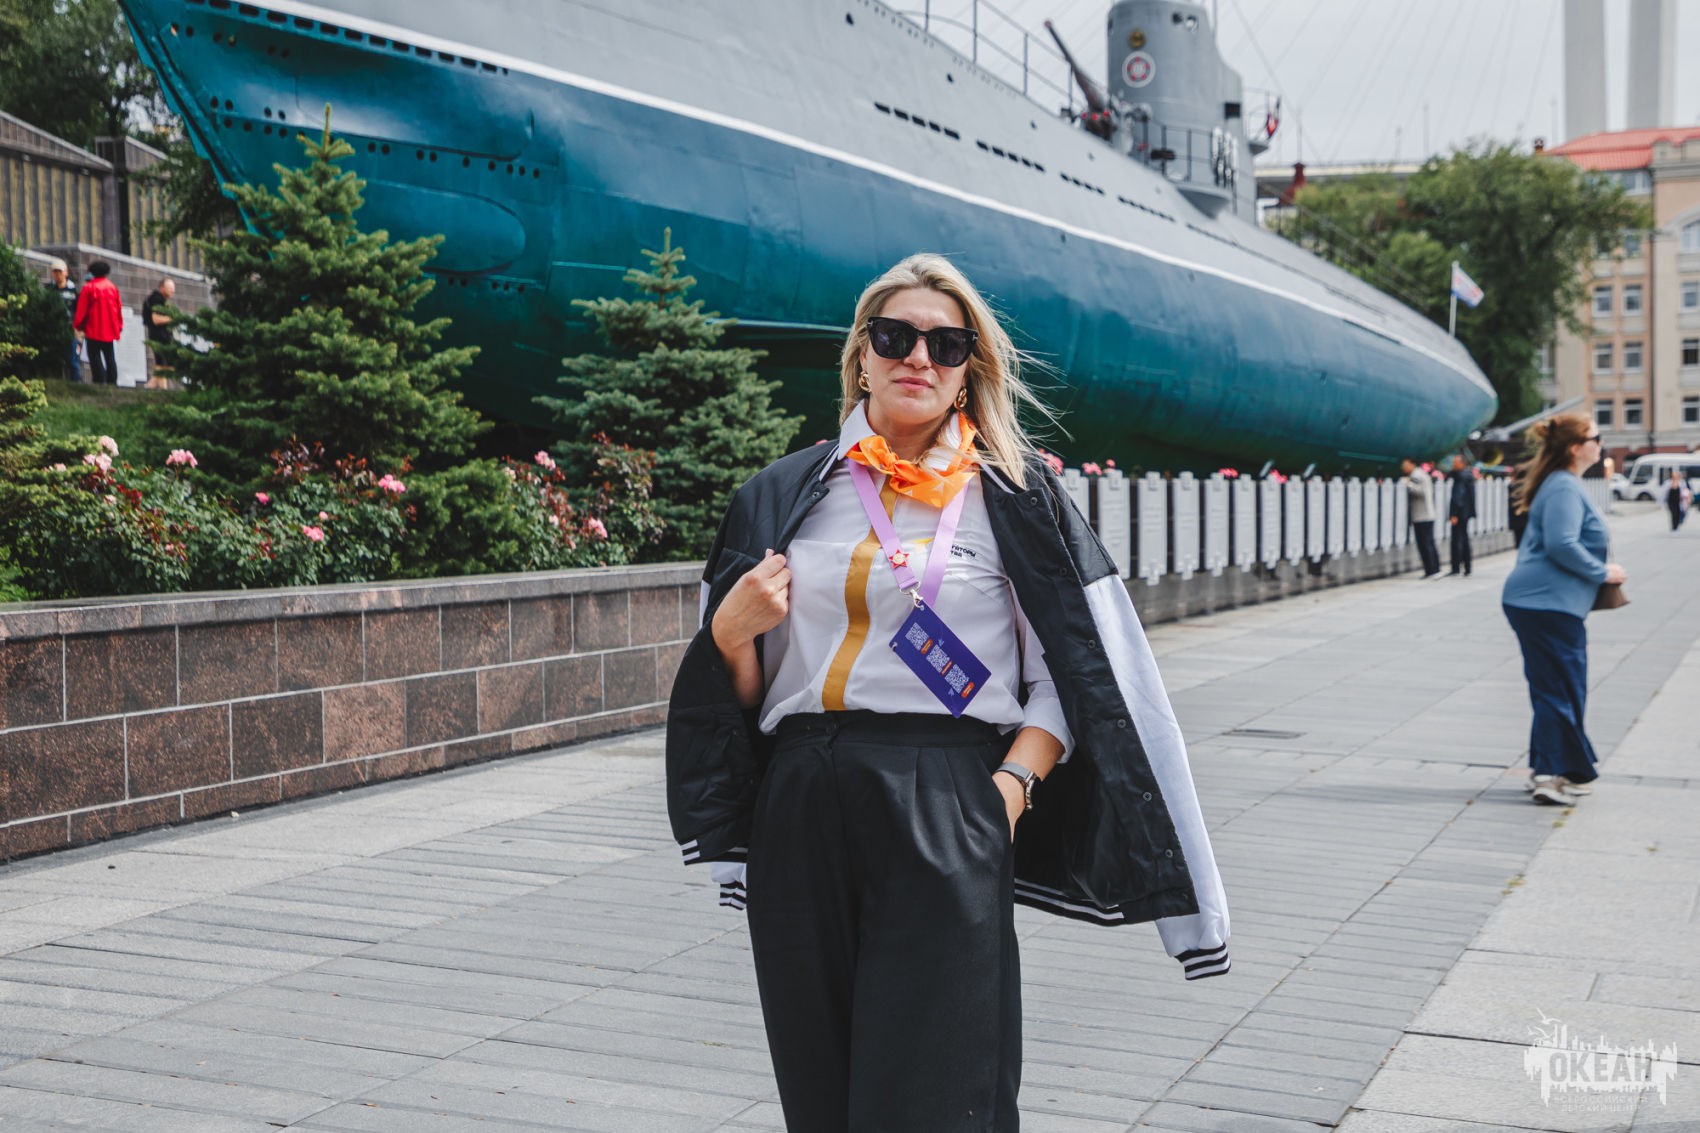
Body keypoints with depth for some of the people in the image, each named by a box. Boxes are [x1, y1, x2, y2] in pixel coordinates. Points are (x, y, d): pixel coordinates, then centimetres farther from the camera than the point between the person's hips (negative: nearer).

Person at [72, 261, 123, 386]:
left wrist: (78, 326, 4)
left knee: (95, 358, -1)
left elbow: (81, 309, -6)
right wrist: (119, 326, 18)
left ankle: (99, 381, -8)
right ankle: (112, 382, 7)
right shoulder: (113, 287, 4)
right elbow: (119, 308, 8)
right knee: (110, 358, 9)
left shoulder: (89, 287, -8)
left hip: (93, 330, -4)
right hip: (110, 330, 4)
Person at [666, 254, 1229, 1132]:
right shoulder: (783, 496, 11)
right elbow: (739, 692, 15)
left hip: (942, 810, -3)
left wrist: (1013, 782, -12)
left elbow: (1070, 676, 2)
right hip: (800, 816, 3)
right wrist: (730, 631, -6)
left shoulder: (1013, 499, 5)